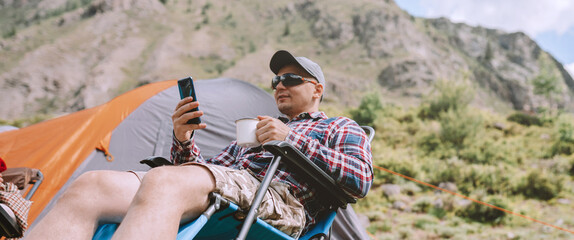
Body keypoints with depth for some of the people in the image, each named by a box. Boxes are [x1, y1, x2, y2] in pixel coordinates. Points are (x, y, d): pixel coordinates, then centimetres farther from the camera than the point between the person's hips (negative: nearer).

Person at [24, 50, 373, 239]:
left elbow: (360, 179, 2)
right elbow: (207, 172, 32)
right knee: (90, 186, -20)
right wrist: (183, 141, 11)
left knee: (162, 183, -38)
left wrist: (292, 139, -2)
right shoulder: (255, 129, 41)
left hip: (277, 198, -6)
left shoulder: (342, 128, 25)